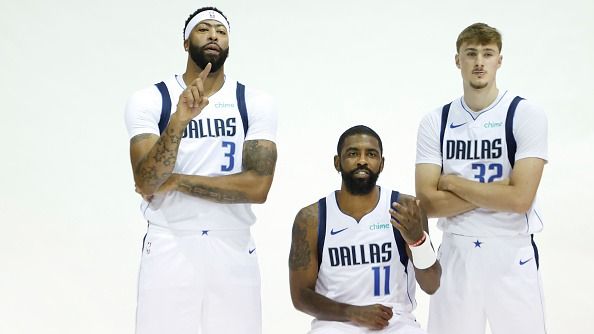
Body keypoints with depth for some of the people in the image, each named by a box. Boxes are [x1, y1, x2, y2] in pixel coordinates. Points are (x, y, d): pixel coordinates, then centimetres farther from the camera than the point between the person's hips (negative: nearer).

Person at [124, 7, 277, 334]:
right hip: (168, 248, -1)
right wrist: (179, 120, -26)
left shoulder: (256, 104, 1)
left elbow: (258, 186, -9)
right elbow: (147, 184, -13)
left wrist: (178, 181, -11)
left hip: (233, 250, 1)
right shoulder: (149, 100, -1)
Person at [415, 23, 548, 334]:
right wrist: (497, 190, -13)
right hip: (456, 253, 2)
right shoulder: (435, 122, 1)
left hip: (512, 254, -2)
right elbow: (428, 202, -6)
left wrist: (451, 182, -10)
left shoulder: (526, 115, -7)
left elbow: (520, 198, -16)